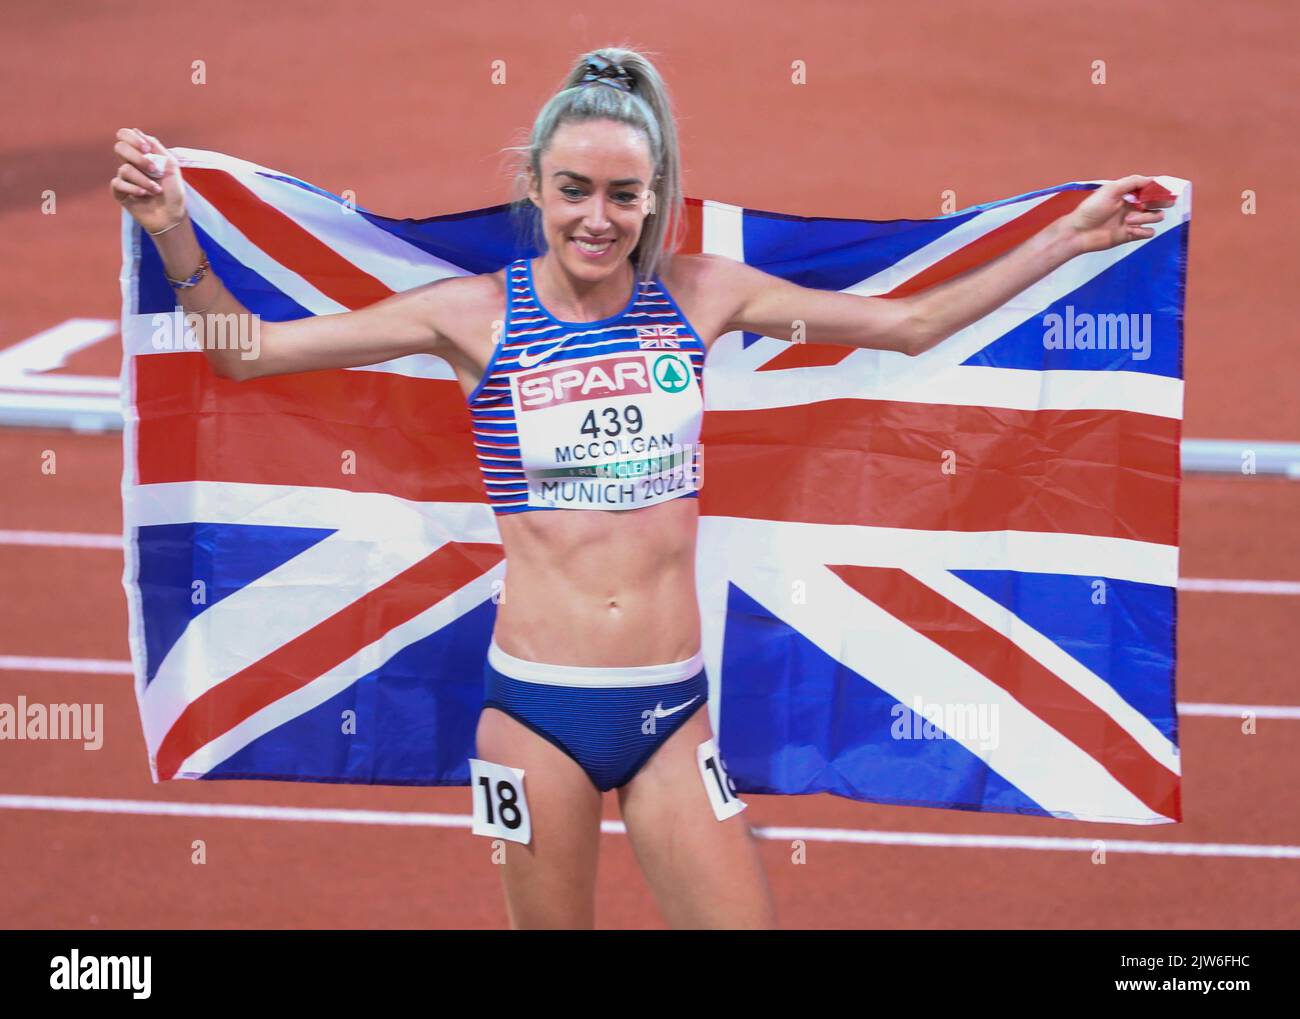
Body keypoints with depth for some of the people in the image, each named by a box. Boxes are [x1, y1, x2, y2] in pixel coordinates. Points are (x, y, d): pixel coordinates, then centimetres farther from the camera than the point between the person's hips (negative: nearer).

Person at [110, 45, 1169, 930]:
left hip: (673, 709, 2)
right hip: (538, 708, -2)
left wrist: (1071, 237, 6)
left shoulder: (697, 296, 3)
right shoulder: (477, 313, -3)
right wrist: (175, 234, -18)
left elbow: (911, 324, 9)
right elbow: (246, 349, -3)